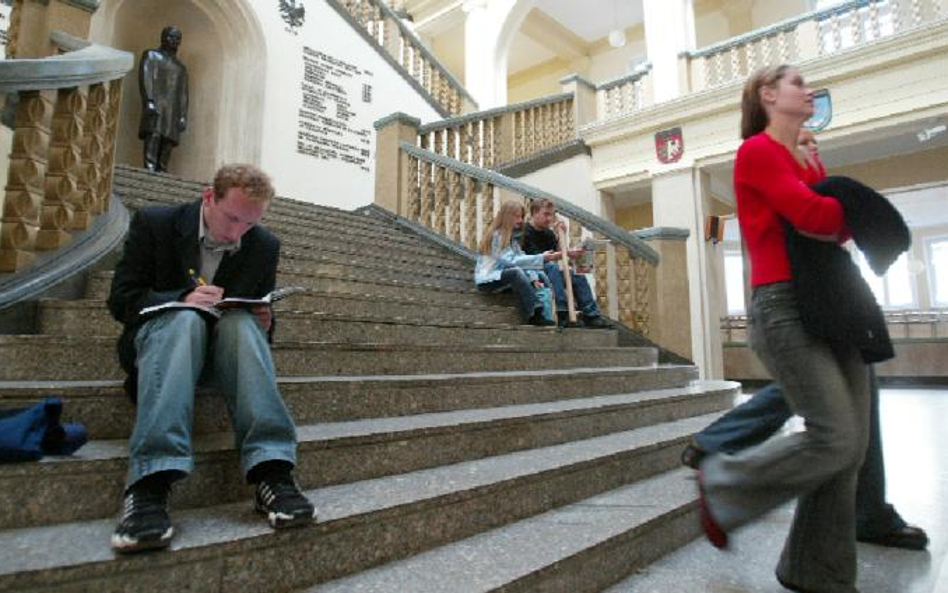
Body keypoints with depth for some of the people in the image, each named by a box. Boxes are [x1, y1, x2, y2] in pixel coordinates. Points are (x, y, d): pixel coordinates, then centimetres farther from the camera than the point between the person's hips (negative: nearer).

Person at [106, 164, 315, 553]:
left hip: (224, 343, 2)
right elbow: (120, 300, -6)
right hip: (159, 332, -1)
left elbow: (262, 314, 11)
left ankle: (271, 471, -44)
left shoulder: (264, 246, 2)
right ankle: (150, 482, -48)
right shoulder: (154, 223, -4)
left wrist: (264, 323, -15)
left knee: (242, 321, -33)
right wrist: (182, 298, -25)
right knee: (184, 318, -36)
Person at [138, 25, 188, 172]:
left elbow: (183, 93, 19)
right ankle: (149, 169, -31)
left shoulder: (181, 67, 28)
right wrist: (149, 101, -15)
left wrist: (183, 116, 6)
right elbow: (145, 78, 1)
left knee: (167, 144, -7)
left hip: (174, 112, 4)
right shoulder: (151, 55, 16)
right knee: (153, 136, -21)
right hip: (155, 105, -4)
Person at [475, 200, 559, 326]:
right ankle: (534, 315, -37)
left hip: (503, 274, 9)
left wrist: (534, 278, -15)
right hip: (487, 279, -8)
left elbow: (521, 257, 0)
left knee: (540, 275, -4)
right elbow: (511, 261, -26)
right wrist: (541, 258, -29)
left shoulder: (513, 235, 11)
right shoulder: (496, 235, -16)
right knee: (516, 272, -34)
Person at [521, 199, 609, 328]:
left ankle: (591, 316, 0)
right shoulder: (526, 232, -14)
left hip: (550, 273, 8)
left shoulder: (548, 233, 12)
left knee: (578, 277, -1)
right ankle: (563, 313, -41)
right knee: (551, 266, -35)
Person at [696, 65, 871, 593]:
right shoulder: (757, 150, -3)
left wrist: (844, 221, -5)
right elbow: (812, 216, -15)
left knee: (853, 444, 6)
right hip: (786, 306, -8)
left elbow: (835, 222, 16)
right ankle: (722, 485, 10)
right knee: (834, 439, -13)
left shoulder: (806, 161, 23)